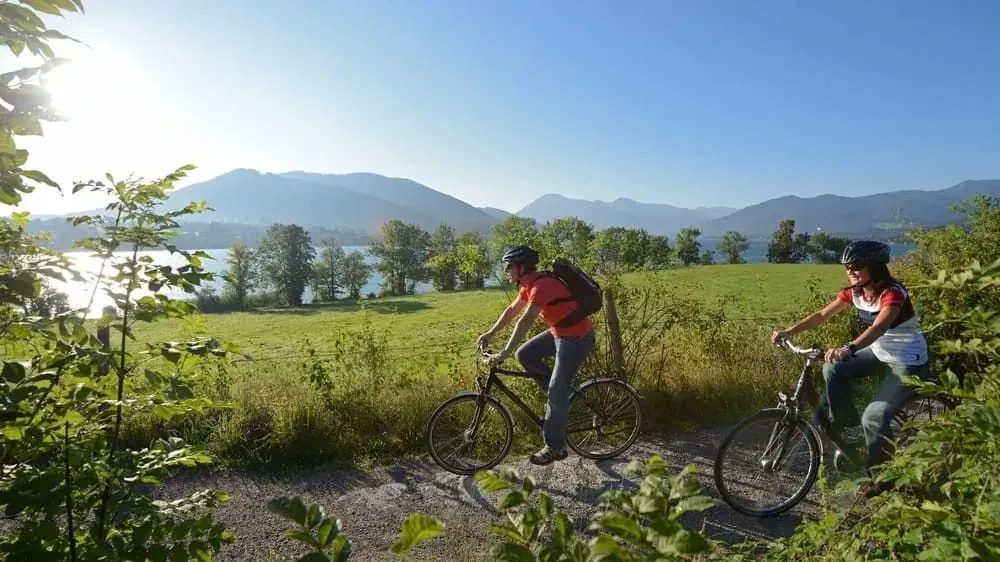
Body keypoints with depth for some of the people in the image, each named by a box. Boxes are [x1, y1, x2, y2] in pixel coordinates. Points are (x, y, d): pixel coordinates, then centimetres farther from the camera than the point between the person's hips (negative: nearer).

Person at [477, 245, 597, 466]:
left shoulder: (542, 285, -26)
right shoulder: (529, 285, 5)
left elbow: (525, 321, -33)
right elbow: (512, 310, 16)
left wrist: (503, 353, -34)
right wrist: (490, 334, 16)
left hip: (577, 337, -9)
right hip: (559, 332, 9)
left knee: (556, 392, -6)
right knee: (525, 355, 4)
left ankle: (555, 447, 5)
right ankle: (559, 395, 16)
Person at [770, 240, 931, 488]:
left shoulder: (893, 293, -27)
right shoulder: (854, 292, -5)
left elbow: (879, 327, -44)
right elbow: (822, 314, -6)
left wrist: (848, 348, -62)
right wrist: (788, 331, -19)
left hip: (908, 362, -7)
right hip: (879, 352, 7)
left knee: (873, 418, -14)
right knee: (833, 369, -15)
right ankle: (842, 421, 7)